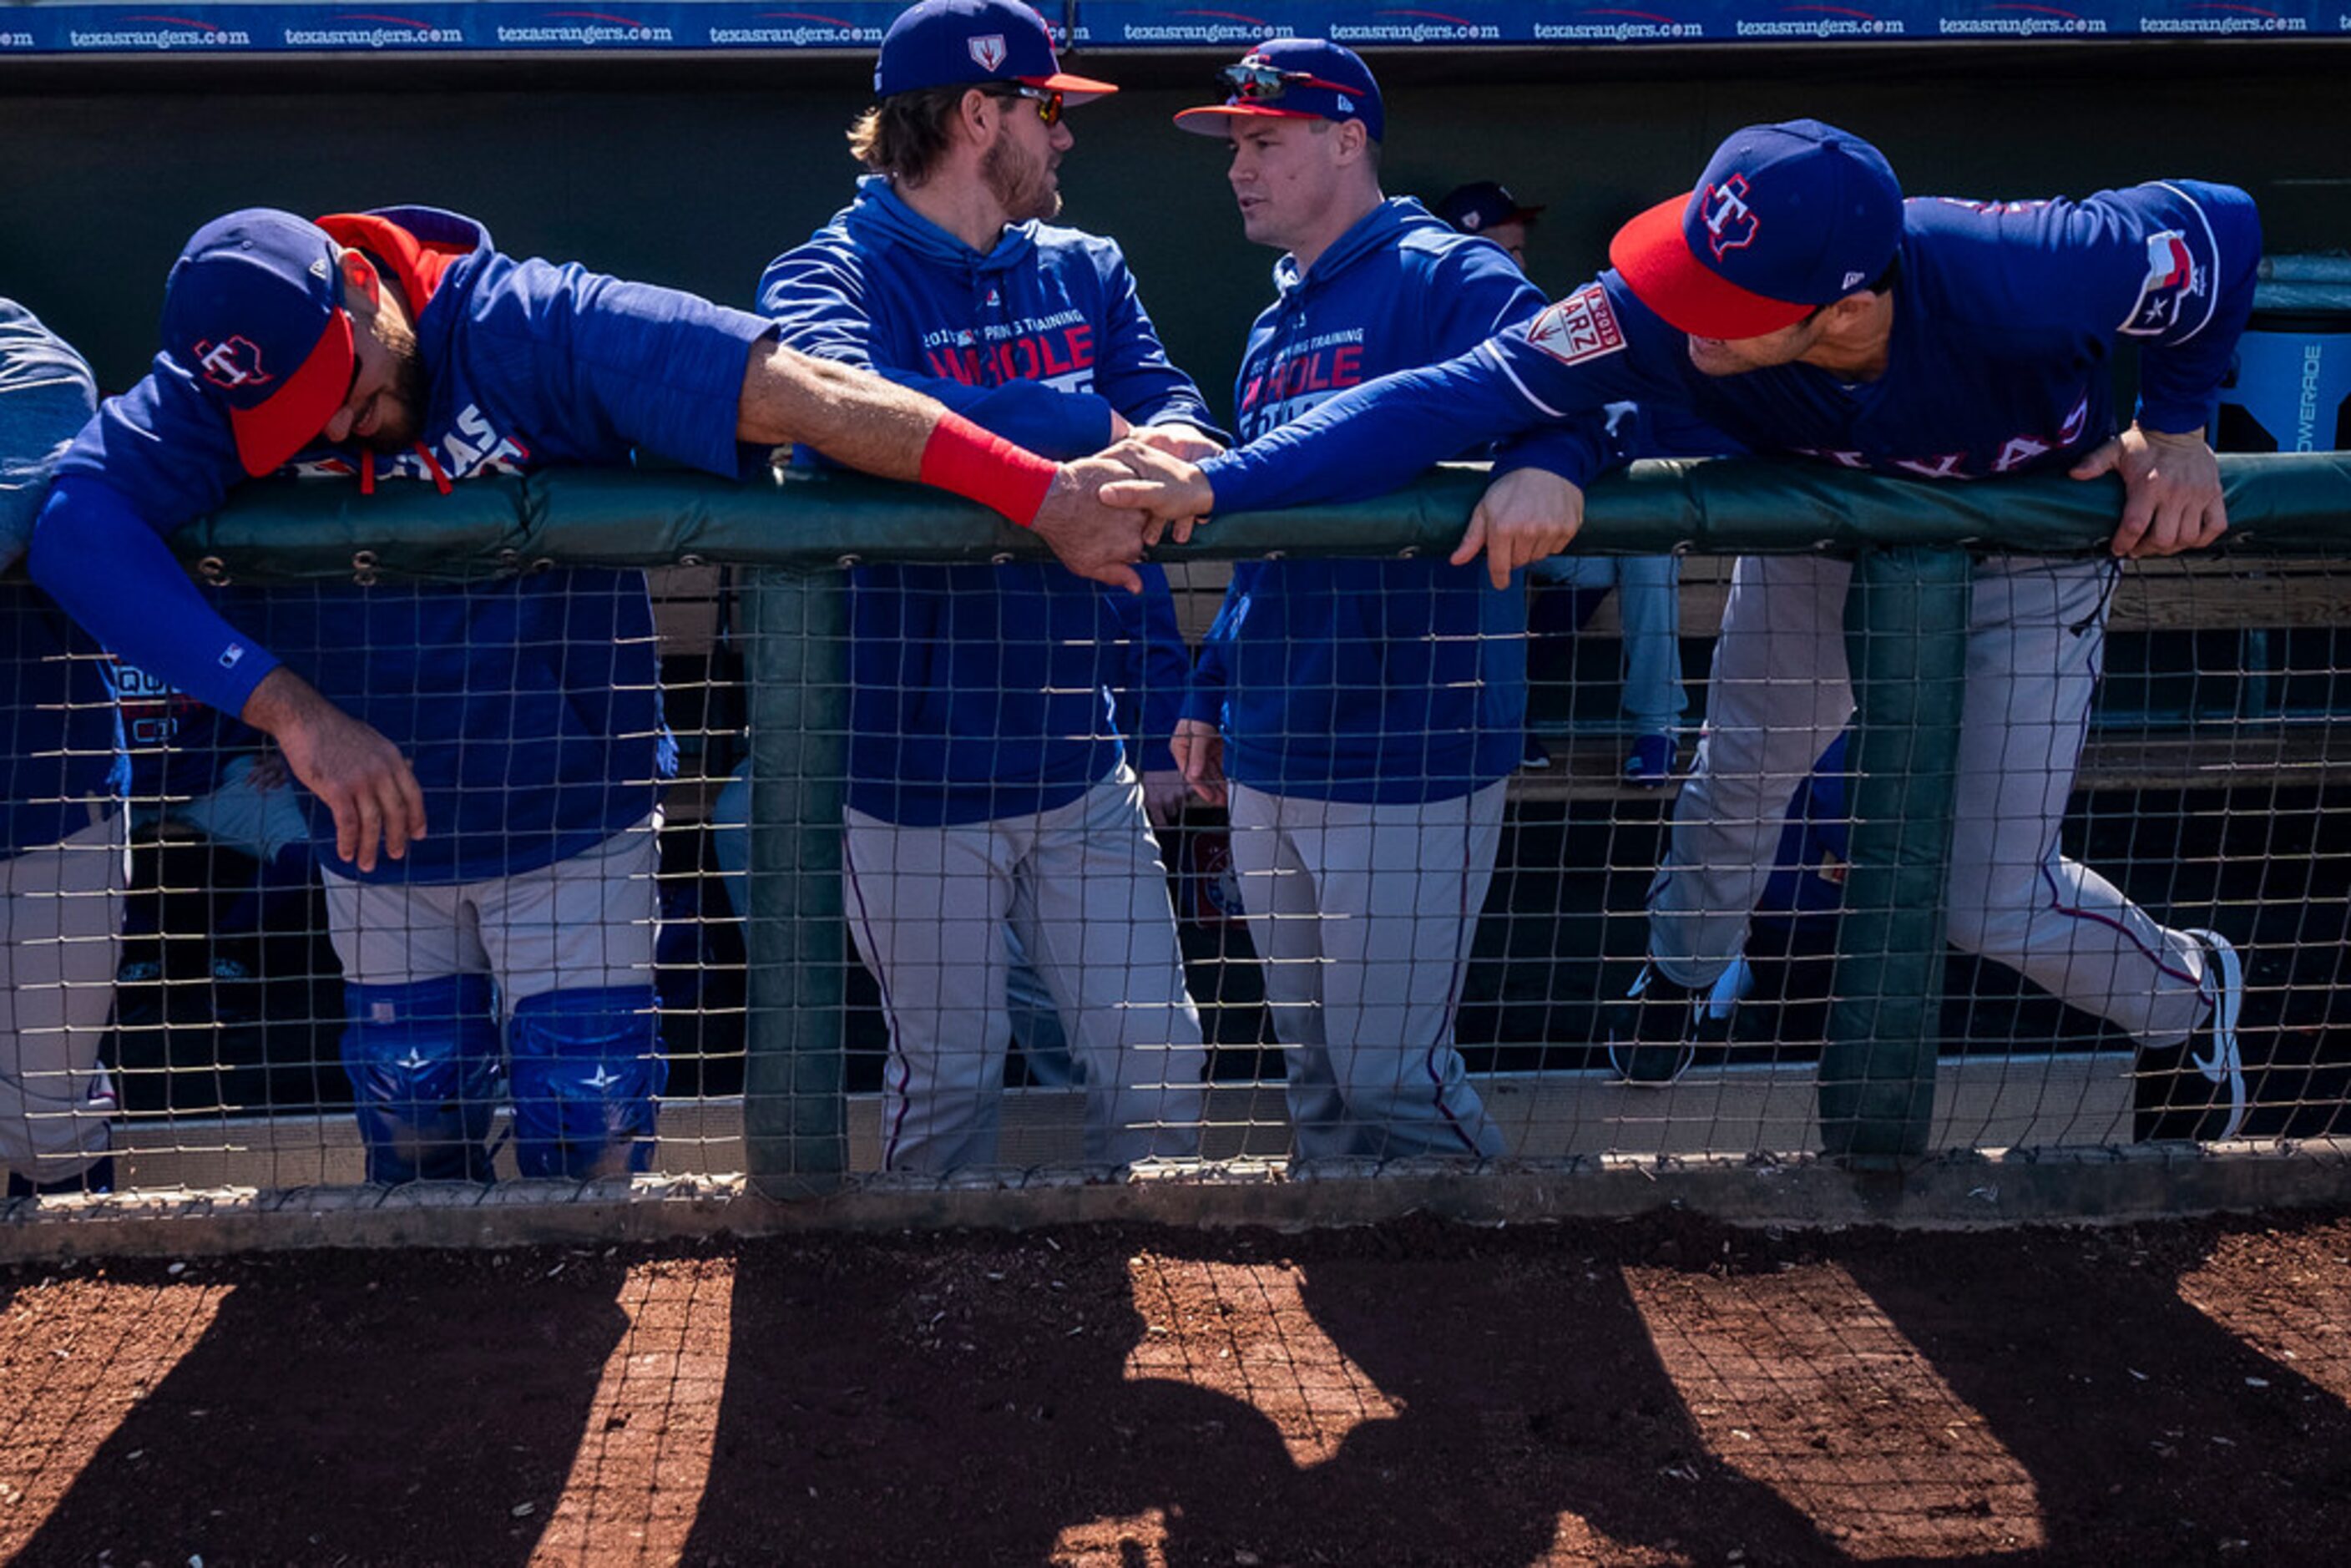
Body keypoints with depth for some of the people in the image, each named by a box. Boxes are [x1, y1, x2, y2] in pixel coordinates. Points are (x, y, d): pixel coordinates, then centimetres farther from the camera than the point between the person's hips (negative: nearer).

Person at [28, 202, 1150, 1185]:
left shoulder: (538, 329, -23)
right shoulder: (211, 391, -16)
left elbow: (800, 400, -31)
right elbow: (74, 512, -34)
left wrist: (1050, 499, -39)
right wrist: (289, 705, -44)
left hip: (574, 824, -2)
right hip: (376, 830, 3)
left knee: (591, 1135, 2)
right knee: (413, 1133, 15)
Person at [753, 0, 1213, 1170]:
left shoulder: (1084, 270, 11)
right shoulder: (828, 275, -9)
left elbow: (1176, 414, -2)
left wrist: (1167, 446, -27)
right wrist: (1091, 431, -31)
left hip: (1079, 757, 5)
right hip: (915, 773, -5)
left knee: (1159, 1071, 9)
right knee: (949, 1084, 9)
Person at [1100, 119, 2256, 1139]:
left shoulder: (2016, 279, -43)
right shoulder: (1665, 316, -39)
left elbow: (2222, 225, -24)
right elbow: (1455, 397, -43)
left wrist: (2174, 430, -17)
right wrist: (1219, 483, -51)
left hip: (2030, 557, -2)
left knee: (1991, 904, -1)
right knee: (1736, 786, 15)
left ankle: (2186, 993, 34)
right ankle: (1676, 984, 49)